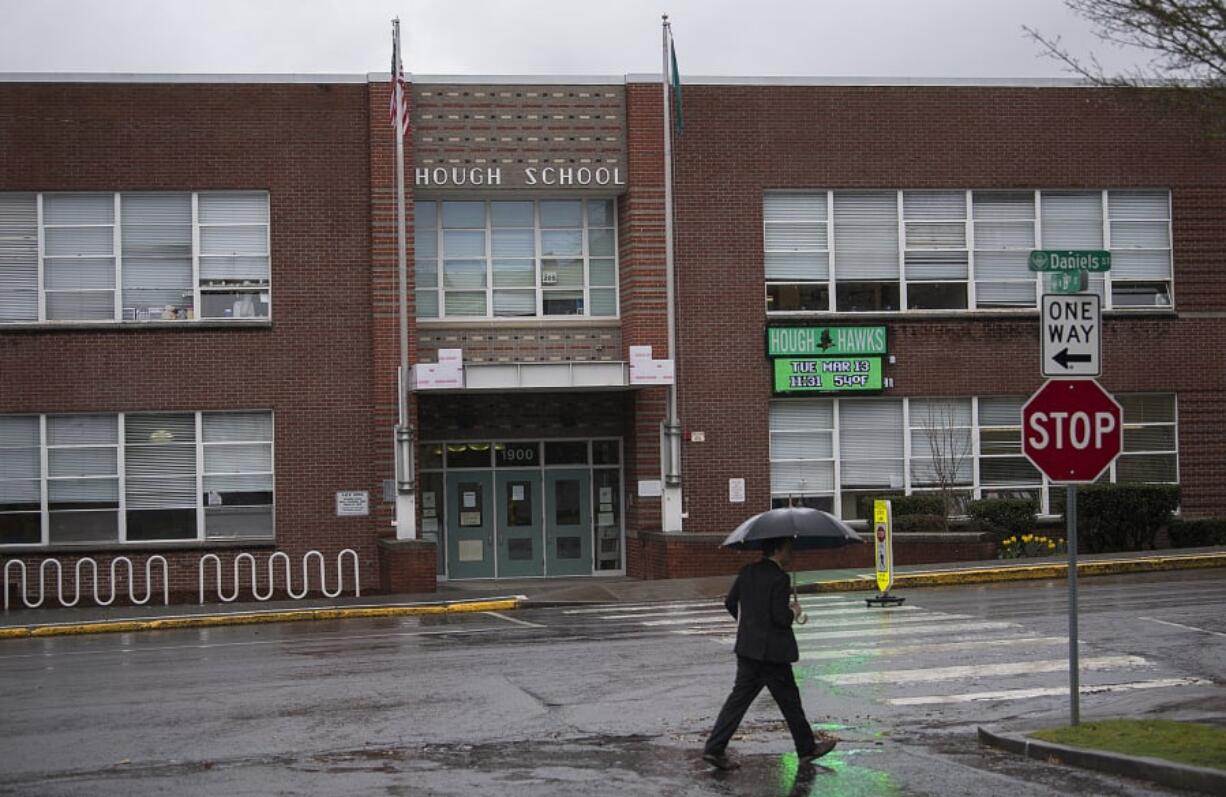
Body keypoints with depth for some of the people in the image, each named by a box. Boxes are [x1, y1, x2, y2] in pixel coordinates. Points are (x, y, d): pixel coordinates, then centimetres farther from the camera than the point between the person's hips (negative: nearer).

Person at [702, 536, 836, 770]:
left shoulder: (747, 572, 6)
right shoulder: (780, 578, -17)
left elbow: (730, 603, 12)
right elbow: (781, 617, -21)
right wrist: (794, 611, 0)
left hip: (747, 648, 7)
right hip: (772, 650, -7)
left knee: (740, 696, 6)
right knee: (789, 699, 7)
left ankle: (715, 748, -2)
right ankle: (807, 749, 21)